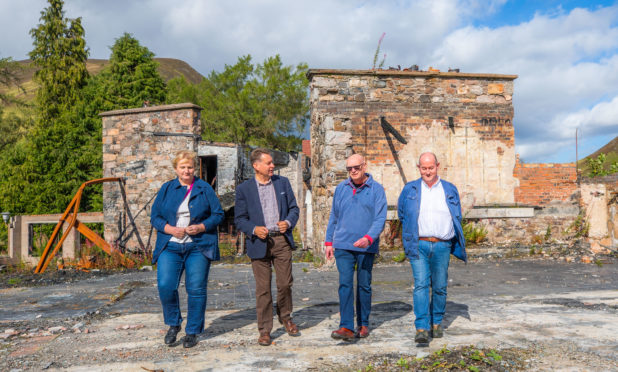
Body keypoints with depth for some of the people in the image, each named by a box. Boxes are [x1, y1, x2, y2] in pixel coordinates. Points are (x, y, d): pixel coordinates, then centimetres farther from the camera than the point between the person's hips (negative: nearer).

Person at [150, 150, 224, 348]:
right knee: (165, 286, -11)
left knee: (196, 289, -1)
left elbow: (218, 214, 4)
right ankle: (173, 324, 13)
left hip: (198, 246, -1)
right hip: (170, 246, 1)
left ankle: (192, 332, 14)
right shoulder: (166, 189, 11)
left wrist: (201, 227, -13)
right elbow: (154, 216, 9)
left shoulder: (205, 189, 6)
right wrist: (170, 229, -9)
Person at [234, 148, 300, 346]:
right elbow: (239, 218, 1)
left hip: (282, 240, 2)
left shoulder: (283, 182, 8)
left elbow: (294, 207, 12)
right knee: (263, 289, 1)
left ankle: (285, 317, 33)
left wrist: (288, 222, -8)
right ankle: (264, 330, 13)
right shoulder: (244, 188, 1)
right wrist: (254, 229, -17)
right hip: (260, 243, -2)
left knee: (285, 283, 7)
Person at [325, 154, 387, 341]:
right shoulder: (341, 188, 8)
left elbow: (380, 218, -8)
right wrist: (329, 242, 11)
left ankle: (363, 324, 23)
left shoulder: (376, 189, -1)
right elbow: (334, 216, 14)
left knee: (364, 286, 9)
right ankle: (346, 327, -8)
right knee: (345, 284, -7)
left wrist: (369, 238, -24)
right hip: (343, 245, 2)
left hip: (366, 247, -1)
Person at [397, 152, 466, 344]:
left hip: (442, 246, 2)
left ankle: (436, 323, 24)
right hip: (419, 245, -1)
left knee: (440, 287, 7)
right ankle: (422, 328, -12)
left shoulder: (450, 190, 10)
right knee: (421, 285, -11)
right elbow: (401, 213, 19)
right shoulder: (410, 189, 7)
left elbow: (457, 217, 21)